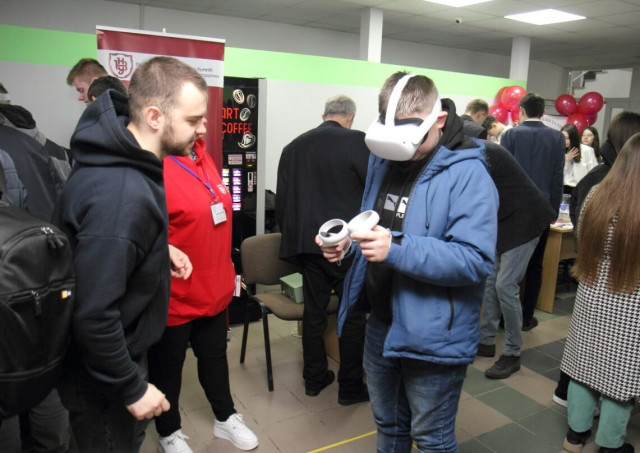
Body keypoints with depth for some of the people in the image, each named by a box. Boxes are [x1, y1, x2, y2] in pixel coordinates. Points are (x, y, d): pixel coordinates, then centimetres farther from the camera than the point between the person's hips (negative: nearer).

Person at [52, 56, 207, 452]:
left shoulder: (121, 156, -3)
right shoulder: (121, 195, -34)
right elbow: (93, 313, -33)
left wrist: (158, 249, -1)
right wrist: (132, 388, -21)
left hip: (120, 350, 9)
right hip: (103, 375, -9)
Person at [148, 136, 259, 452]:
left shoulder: (205, 159, 5)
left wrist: (228, 271, 16)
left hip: (215, 290, 8)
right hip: (174, 298, -7)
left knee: (215, 356, 24)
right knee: (168, 367, 16)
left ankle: (225, 418, 45)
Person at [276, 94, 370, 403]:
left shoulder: (294, 146, 7)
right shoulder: (356, 141, -8)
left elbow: (281, 200, 11)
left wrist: (292, 235, 22)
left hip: (307, 242, 5)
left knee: (313, 312, 15)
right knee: (353, 315, 8)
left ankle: (314, 378, 28)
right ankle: (350, 387, 18)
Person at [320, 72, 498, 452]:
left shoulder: (467, 174, -20)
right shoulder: (384, 158, 3)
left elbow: (476, 260, -27)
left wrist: (397, 249, -35)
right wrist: (348, 241, -7)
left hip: (434, 335, -6)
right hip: (381, 324, 7)